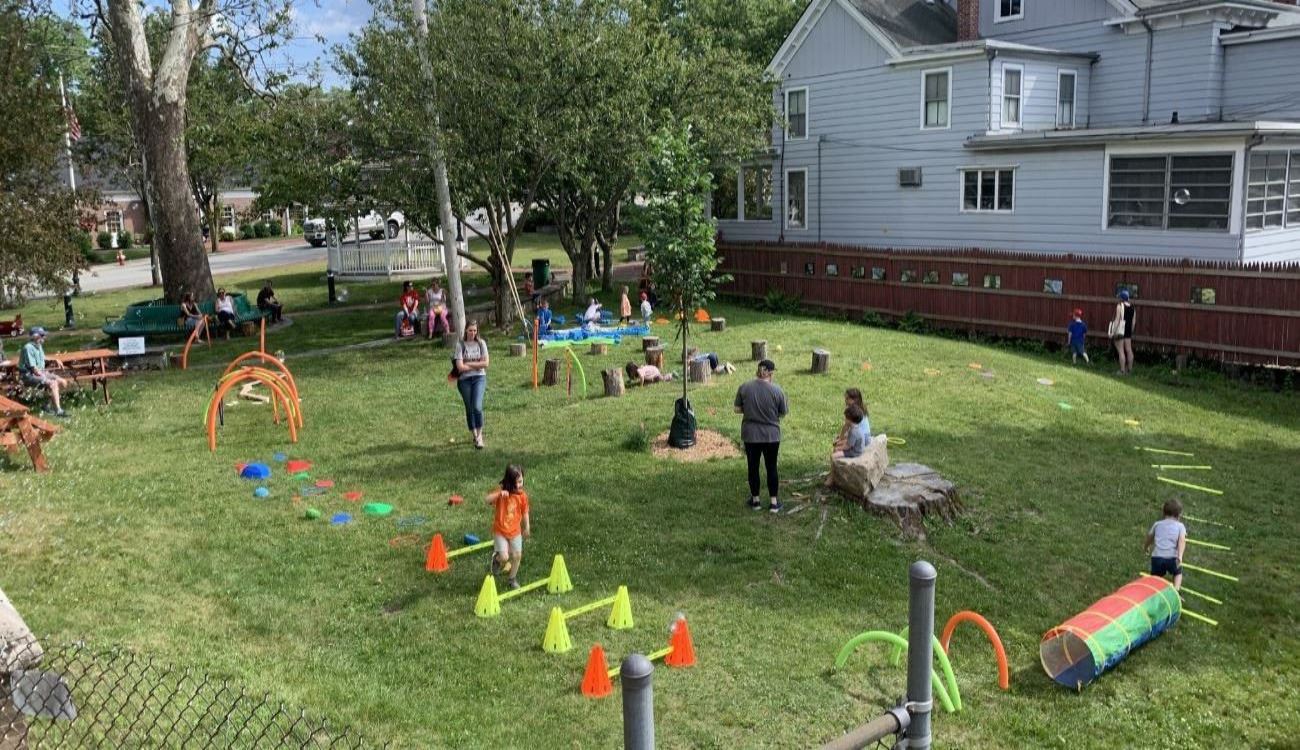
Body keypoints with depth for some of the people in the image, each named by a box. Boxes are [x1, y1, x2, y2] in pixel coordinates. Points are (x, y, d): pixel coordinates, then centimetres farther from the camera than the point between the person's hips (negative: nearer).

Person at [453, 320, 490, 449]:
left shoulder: (481, 343, 2)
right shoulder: (460, 345, -3)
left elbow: (485, 363, -4)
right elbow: (460, 367, -11)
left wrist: (469, 364, -9)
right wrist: (477, 365, -7)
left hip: (479, 378, 0)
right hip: (465, 380, 0)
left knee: (477, 406, -17)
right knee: (469, 409, 8)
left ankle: (480, 435, -7)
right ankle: (474, 435, 23)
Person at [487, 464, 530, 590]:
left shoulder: (522, 495, -8)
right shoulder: (501, 493, -17)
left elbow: (525, 512, 4)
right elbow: (488, 500, -34)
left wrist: (527, 528, 13)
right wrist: (499, 494, -50)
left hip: (515, 531, 3)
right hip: (500, 531, -3)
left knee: (517, 556, 6)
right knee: (504, 557, -11)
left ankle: (513, 578, 30)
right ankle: (497, 558, 26)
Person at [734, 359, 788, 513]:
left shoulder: (744, 388, -6)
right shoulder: (777, 390, -10)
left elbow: (738, 409, -1)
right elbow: (783, 413, -2)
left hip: (750, 435, 1)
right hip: (771, 435, -1)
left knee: (753, 467, 12)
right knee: (771, 467, 10)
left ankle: (755, 500, 21)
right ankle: (774, 502, 15)